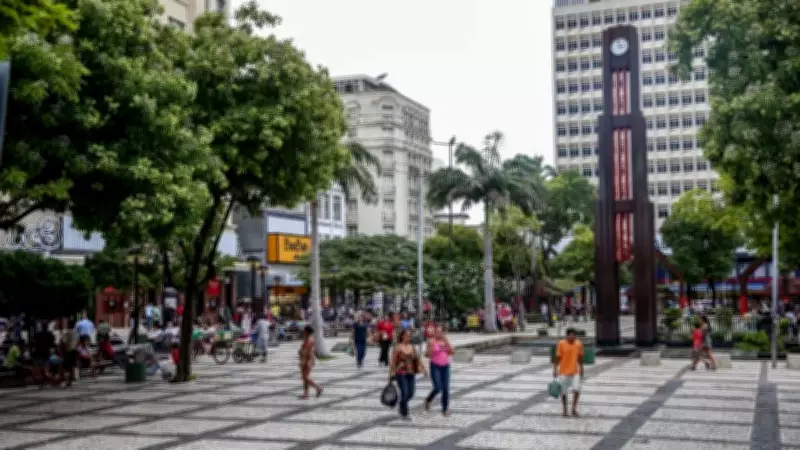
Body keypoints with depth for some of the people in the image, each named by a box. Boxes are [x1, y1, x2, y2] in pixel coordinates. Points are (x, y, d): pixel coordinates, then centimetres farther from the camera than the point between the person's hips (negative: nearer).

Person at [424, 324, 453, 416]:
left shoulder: (445, 341, 7)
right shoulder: (431, 341, -5)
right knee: (437, 388, -12)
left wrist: (446, 342, -13)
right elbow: (427, 355, -7)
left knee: (446, 388, -1)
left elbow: (451, 352, -1)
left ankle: (445, 409, 7)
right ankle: (428, 400, 17)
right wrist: (431, 347, -25)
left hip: (445, 366, 4)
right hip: (435, 366, -4)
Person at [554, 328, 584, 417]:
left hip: (575, 372, 2)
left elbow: (580, 358, 12)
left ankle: (574, 408, 8)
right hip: (563, 372, -2)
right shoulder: (561, 344, -9)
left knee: (577, 390, -10)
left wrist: (581, 368, 15)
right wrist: (555, 370, -7)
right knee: (564, 392, 5)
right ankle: (565, 410, 20)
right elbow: (557, 358, -5)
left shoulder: (579, 344, 1)